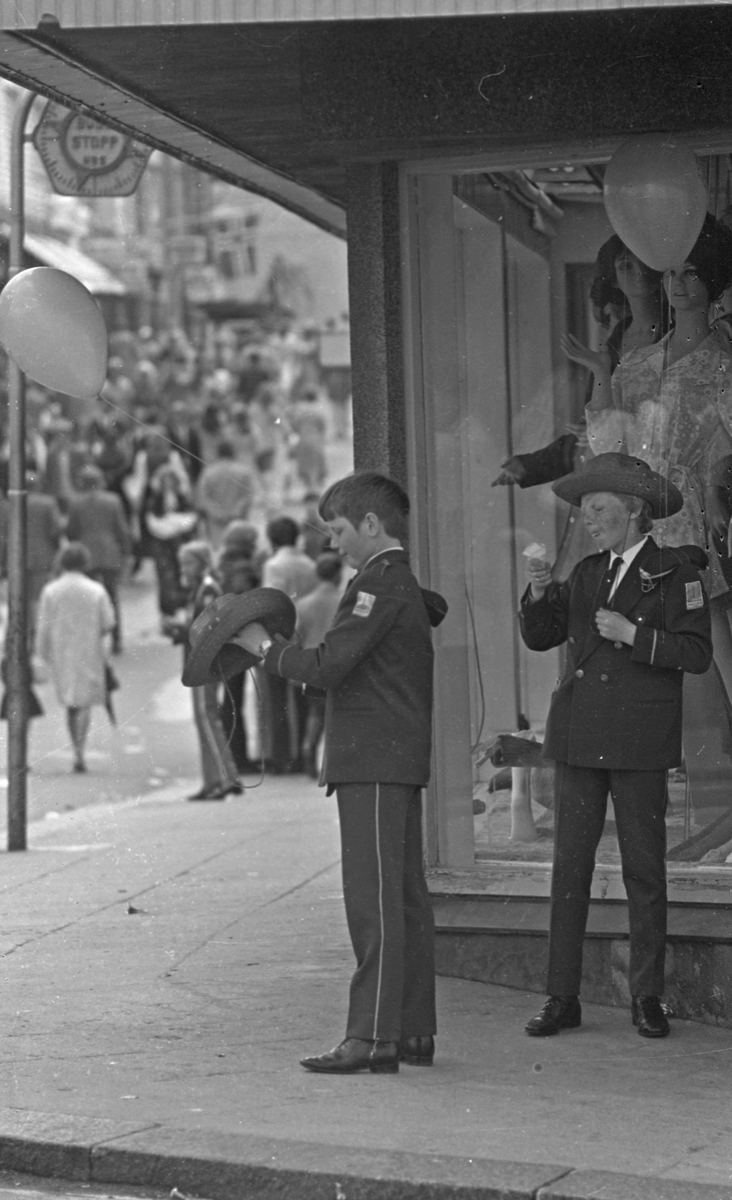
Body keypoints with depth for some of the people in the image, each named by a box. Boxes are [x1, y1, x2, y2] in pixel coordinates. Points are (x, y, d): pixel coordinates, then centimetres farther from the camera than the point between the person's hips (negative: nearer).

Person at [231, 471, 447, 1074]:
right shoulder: (406, 585, 19)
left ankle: (372, 1036, -14)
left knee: (374, 898, -11)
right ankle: (414, 1031, 13)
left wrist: (264, 647, -6)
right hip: (399, 759, 10)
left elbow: (329, 666, -18)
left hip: (374, 762, -10)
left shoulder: (380, 583, -12)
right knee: (406, 896, 10)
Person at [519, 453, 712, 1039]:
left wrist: (634, 635, -15)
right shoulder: (587, 573, 14)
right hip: (579, 737, 4)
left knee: (645, 870, 1)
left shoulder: (674, 572, -1)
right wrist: (539, 594, -4)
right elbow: (540, 637, 13)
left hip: (640, 741, -4)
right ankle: (562, 997, 4)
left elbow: (697, 654, -7)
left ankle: (648, 997, 10)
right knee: (569, 866, 1)